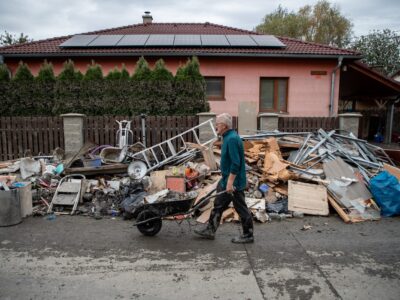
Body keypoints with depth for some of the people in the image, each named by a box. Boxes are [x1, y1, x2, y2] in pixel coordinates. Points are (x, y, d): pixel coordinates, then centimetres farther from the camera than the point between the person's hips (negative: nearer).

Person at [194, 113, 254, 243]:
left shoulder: (232, 139, -20)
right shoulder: (228, 137, 12)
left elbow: (236, 163, -26)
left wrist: (230, 182, -25)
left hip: (233, 182, -10)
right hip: (226, 180, 10)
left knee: (241, 208, 2)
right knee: (218, 205, 14)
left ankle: (248, 235, 16)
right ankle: (210, 230, 24)